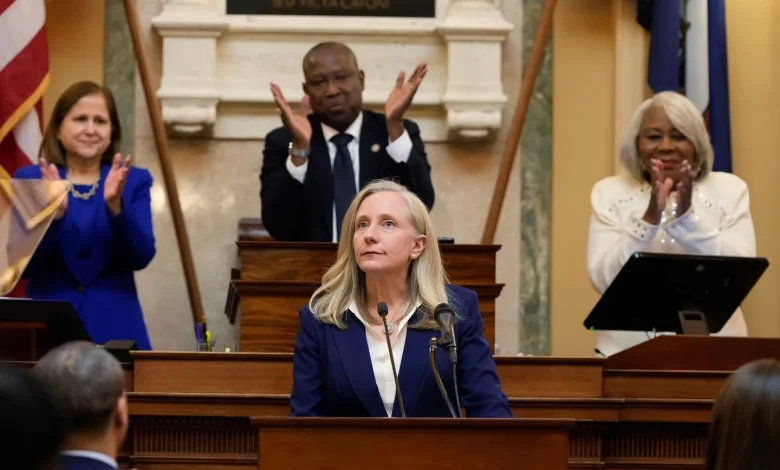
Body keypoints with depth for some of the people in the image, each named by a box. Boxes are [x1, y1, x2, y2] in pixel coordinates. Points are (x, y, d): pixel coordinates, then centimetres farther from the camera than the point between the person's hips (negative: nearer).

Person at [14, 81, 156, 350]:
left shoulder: (134, 181, 6)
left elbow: (142, 257, -5)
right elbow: (22, 265, -4)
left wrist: (115, 206, -20)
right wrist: (54, 212, -19)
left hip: (114, 330, 1)